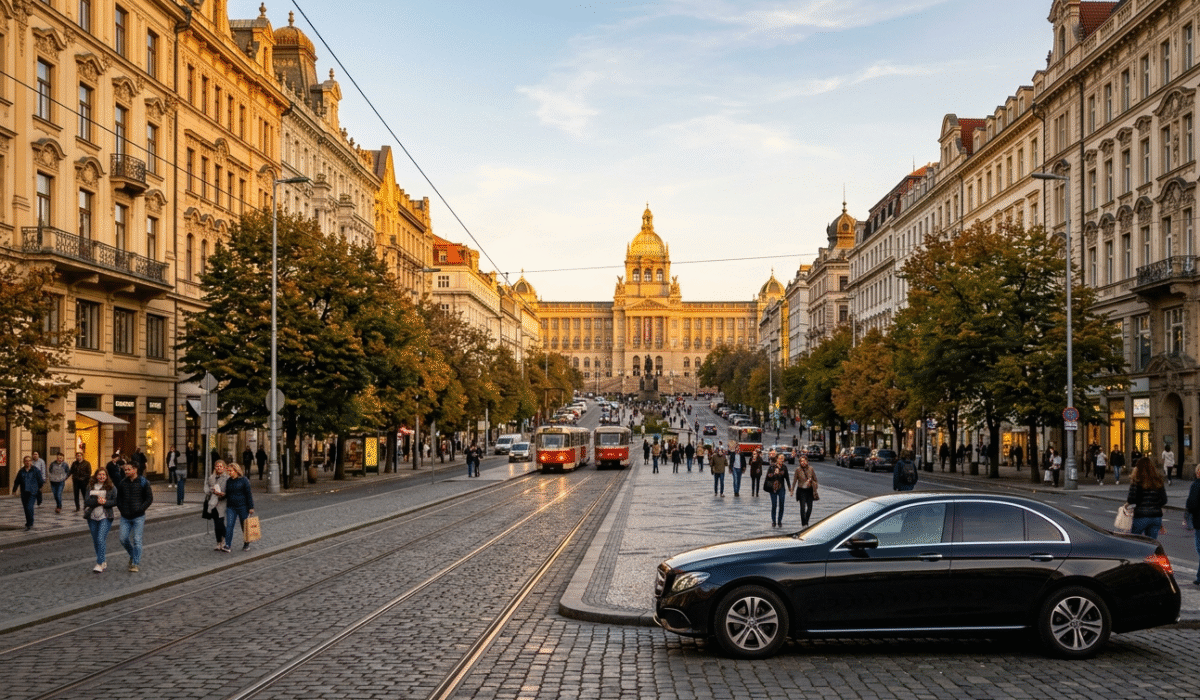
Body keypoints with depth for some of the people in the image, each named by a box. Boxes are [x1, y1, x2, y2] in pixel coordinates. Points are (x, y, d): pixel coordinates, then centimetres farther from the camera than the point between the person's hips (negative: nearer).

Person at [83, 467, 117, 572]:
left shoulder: (111, 487, 1)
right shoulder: (90, 486, 6)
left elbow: (115, 501, -1)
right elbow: (86, 501, -2)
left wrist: (105, 502, -18)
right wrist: (97, 501, -19)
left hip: (105, 517, -4)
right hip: (92, 517, 4)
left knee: (101, 539, -15)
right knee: (95, 541, 11)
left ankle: (100, 564, -14)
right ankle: (103, 562, 26)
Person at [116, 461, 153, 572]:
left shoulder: (143, 482, -3)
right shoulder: (122, 483, 7)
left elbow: (149, 498, -2)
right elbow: (118, 498, 18)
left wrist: (140, 509, -12)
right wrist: (121, 509, 3)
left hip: (138, 517, -4)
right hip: (125, 517, 4)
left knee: (137, 540, -5)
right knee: (124, 539, 1)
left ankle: (135, 564, 1)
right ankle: (133, 555, 27)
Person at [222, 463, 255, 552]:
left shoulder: (244, 480, -5)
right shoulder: (228, 481, 11)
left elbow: (249, 494, -6)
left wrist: (251, 507, -10)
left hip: (242, 507, -4)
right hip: (231, 507, 4)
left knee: (245, 526, 7)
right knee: (229, 526, -8)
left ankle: (246, 544, 21)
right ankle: (227, 545, -12)